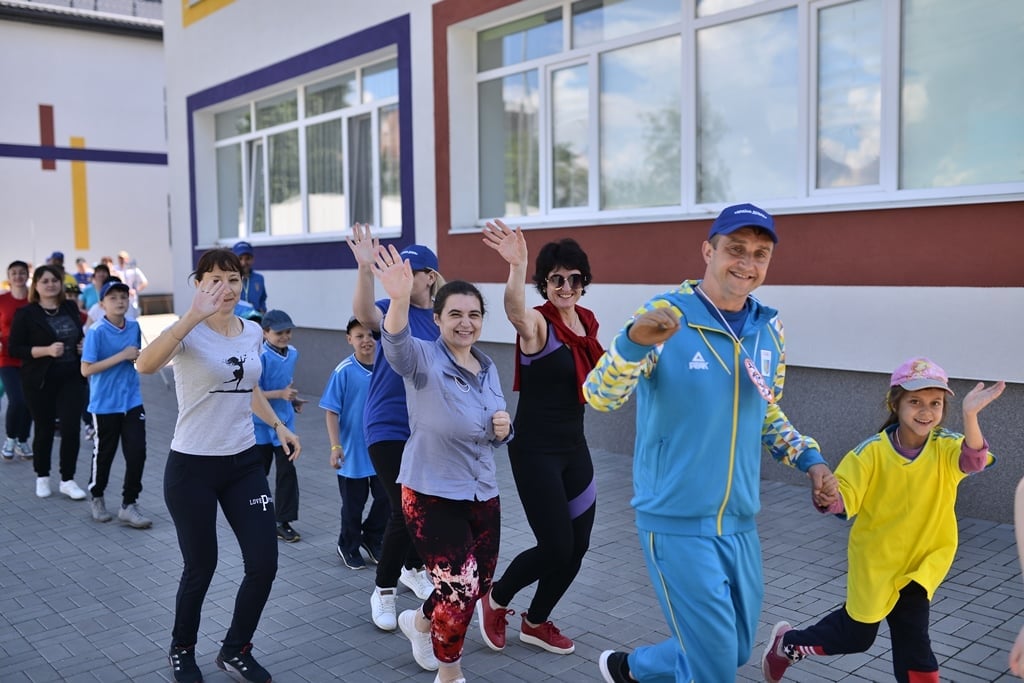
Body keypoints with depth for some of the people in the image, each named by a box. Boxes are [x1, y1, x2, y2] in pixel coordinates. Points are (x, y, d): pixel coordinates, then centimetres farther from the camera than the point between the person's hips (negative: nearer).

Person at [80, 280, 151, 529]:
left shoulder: (134, 327, 3)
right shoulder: (97, 331, -13)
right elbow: (86, 369, -17)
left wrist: (136, 357, 2)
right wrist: (122, 356, -20)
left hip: (132, 401, 4)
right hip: (105, 404, -4)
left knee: (137, 452, -2)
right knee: (104, 453, 11)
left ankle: (129, 505, 9)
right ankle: (97, 497, 35)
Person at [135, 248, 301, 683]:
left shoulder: (253, 332, 5)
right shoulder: (189, 333, -14)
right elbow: (145, 365, -37)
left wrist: (278, 425, 15)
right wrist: (194, 315, -44)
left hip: (243, 463, 5)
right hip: (192, 467, -5)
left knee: (264, 564, 2)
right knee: (201, 568, 8)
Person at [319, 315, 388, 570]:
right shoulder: (344, 371, -14)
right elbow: (331, 412, -11)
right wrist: (335, 447, -16)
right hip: (353, 452, -3)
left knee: (386, 499, 11)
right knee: (353, 505, 12)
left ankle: (372, 539, 35)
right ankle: (349, 547, 34)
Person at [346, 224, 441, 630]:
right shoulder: (392, 311, -10)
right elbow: (365, 314, -35)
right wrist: (366, 270, -52)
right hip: (389, 429, -4)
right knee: (406, 510, -9)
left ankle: (413, 568, 44)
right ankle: (383, 590, 13)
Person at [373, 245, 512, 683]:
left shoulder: (488, 369, 6)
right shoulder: (423, 360, -13)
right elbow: (395, 344, -38)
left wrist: (503, 428, -8)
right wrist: (400, 300, -58)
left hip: (482, 494, 7)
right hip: (431, 494, -7)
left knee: (478, 585, 16)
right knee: (461, 587, -7)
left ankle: (420, 621, 48)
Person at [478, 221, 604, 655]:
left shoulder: (588, 322, 5)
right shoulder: (536, 323, -17)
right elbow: (514, 308, -44)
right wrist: (516, 266, -63)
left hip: (574, 445, 7)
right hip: (535, 449, -7)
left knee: (578, 545, 11)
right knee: (556, 546, -5)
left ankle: (536, 622, 32)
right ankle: (495, 599, 23)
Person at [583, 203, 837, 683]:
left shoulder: (770, 330, 4)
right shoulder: (667, 316, -14)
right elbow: (598, 396, -21)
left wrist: (809, 459, 1)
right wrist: (635, 341, -40)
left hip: (740, 524, 6)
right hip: (677, 522, -6)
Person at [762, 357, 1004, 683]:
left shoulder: (946, 447, -14)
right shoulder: (872, 451, -17)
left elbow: (974, 460, -36)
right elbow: (842, 500, -19)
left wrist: (969, 416, -56)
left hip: (921, 562, 2)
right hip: (874, 561, -1)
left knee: (912, 641, -2)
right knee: (857, 635, 14)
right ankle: (786, 642, 39)